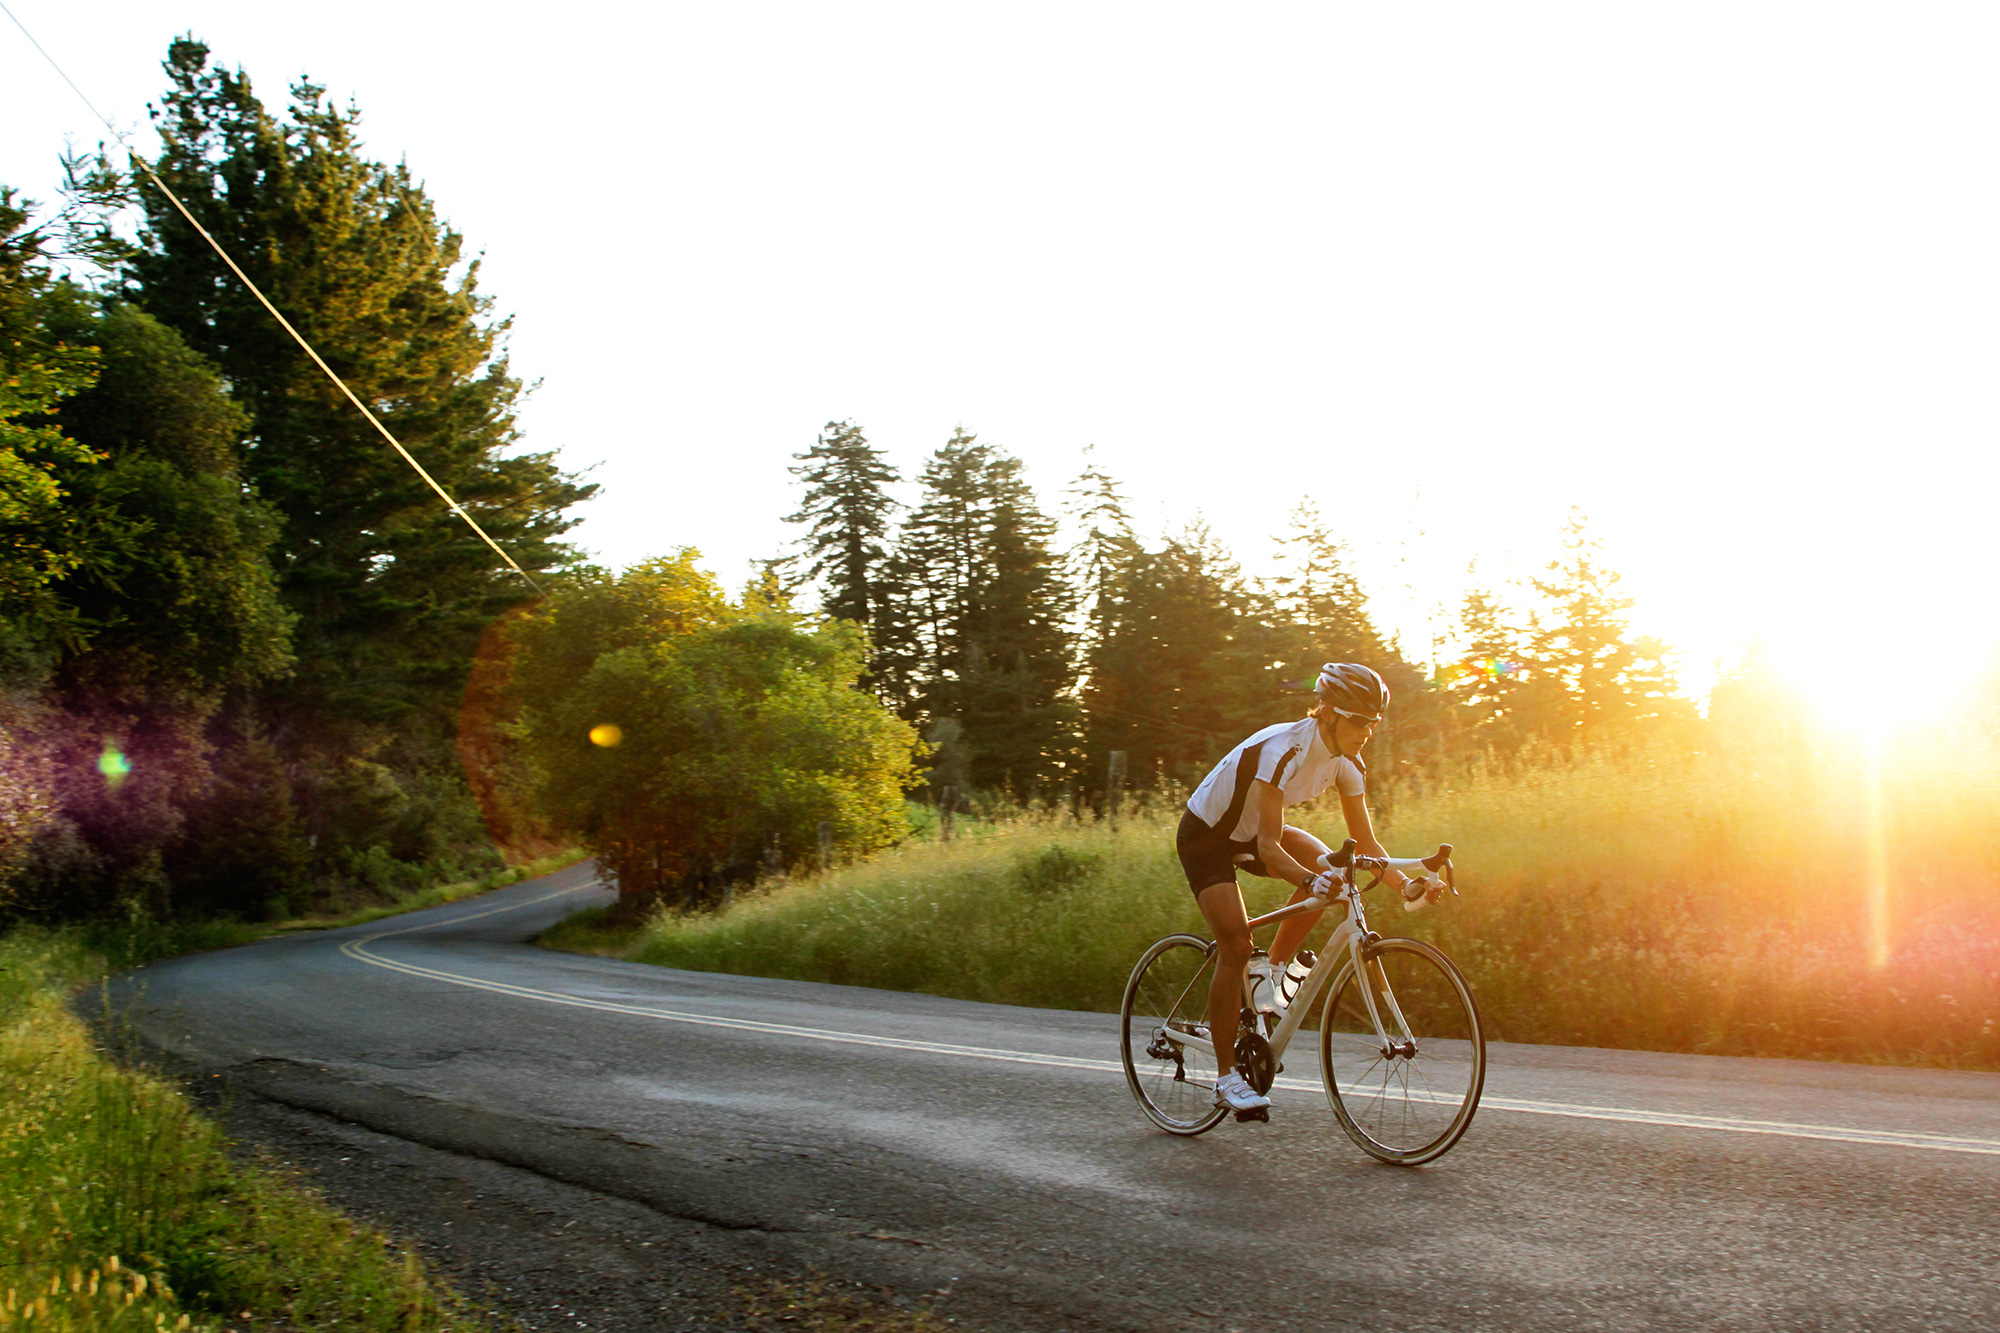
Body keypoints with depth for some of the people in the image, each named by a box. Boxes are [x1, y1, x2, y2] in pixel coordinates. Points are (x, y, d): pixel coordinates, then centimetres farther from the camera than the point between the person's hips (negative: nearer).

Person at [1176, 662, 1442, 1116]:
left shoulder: (1346, 761, -11)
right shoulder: (1282, 750, -33)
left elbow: (1365, 844, -7)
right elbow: (1268, 846, -38)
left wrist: (1407, 885, -22)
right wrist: (1309, 880, -55)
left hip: (1250, 834, 7)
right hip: (1205, 836, -7)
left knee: (1325, 865, -19)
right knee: (1236, 945, -17)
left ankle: (1272, 971, -1)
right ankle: (1226, 1076, -6)